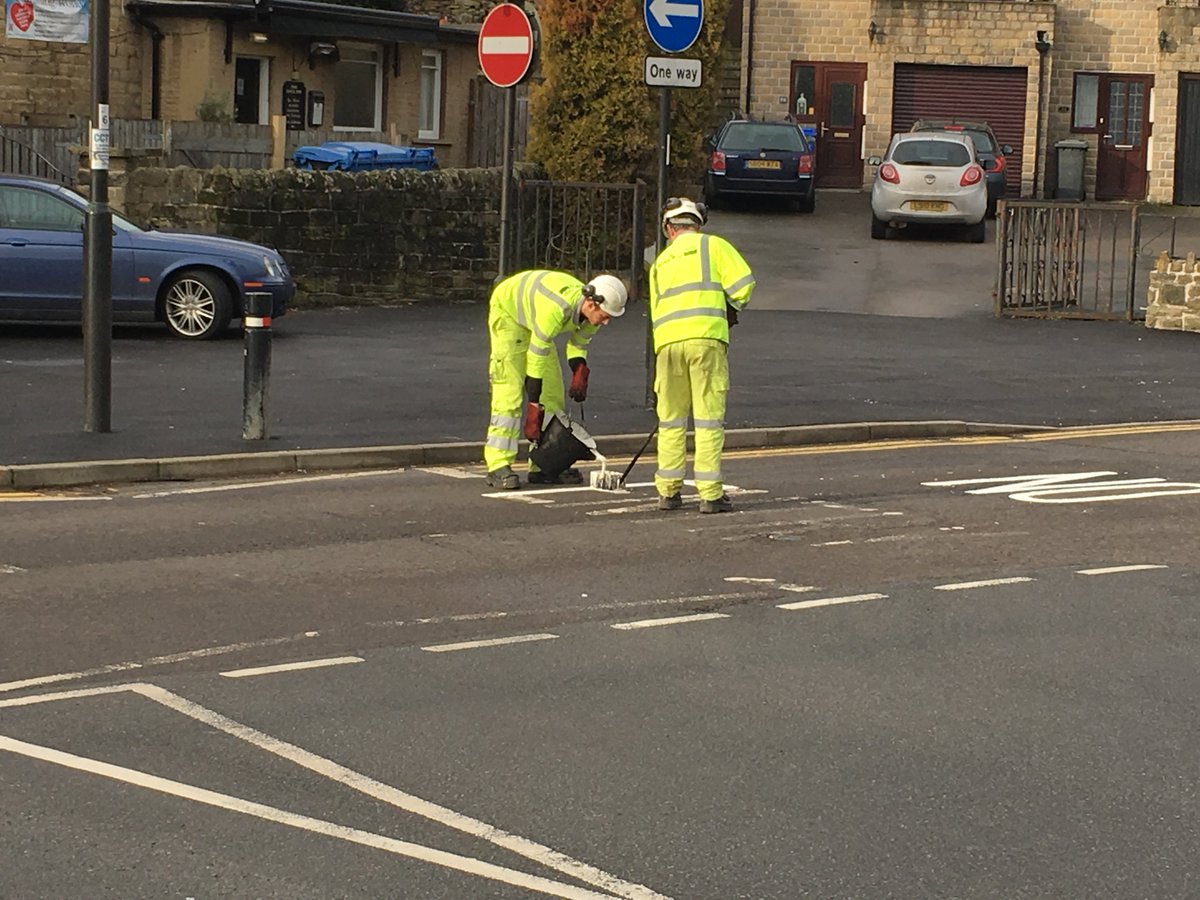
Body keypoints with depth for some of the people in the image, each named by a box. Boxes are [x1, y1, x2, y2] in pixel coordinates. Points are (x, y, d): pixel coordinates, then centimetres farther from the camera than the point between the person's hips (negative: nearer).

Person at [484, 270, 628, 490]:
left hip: (532, 316, 8)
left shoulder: (593, 312, -17)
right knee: (510, 391, -17)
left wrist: (580, 374, -18)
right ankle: (499, 466, -17)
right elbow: (536, 356, -35)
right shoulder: (557, 308, -41)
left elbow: (578, 346, 2)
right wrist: (534, 408, -30)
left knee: (553, 389, 3)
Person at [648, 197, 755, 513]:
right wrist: (731, 311, 17)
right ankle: (710, 494, -2)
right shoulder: (712, 245, 11)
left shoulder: (660, 263, 25)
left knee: (671, 419, 14)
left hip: (667, 342, 4)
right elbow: (742, 282, -2)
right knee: (709, 418, -1)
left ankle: (668, 491, 17)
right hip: (706, 336, -4)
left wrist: (662, 362, 30)